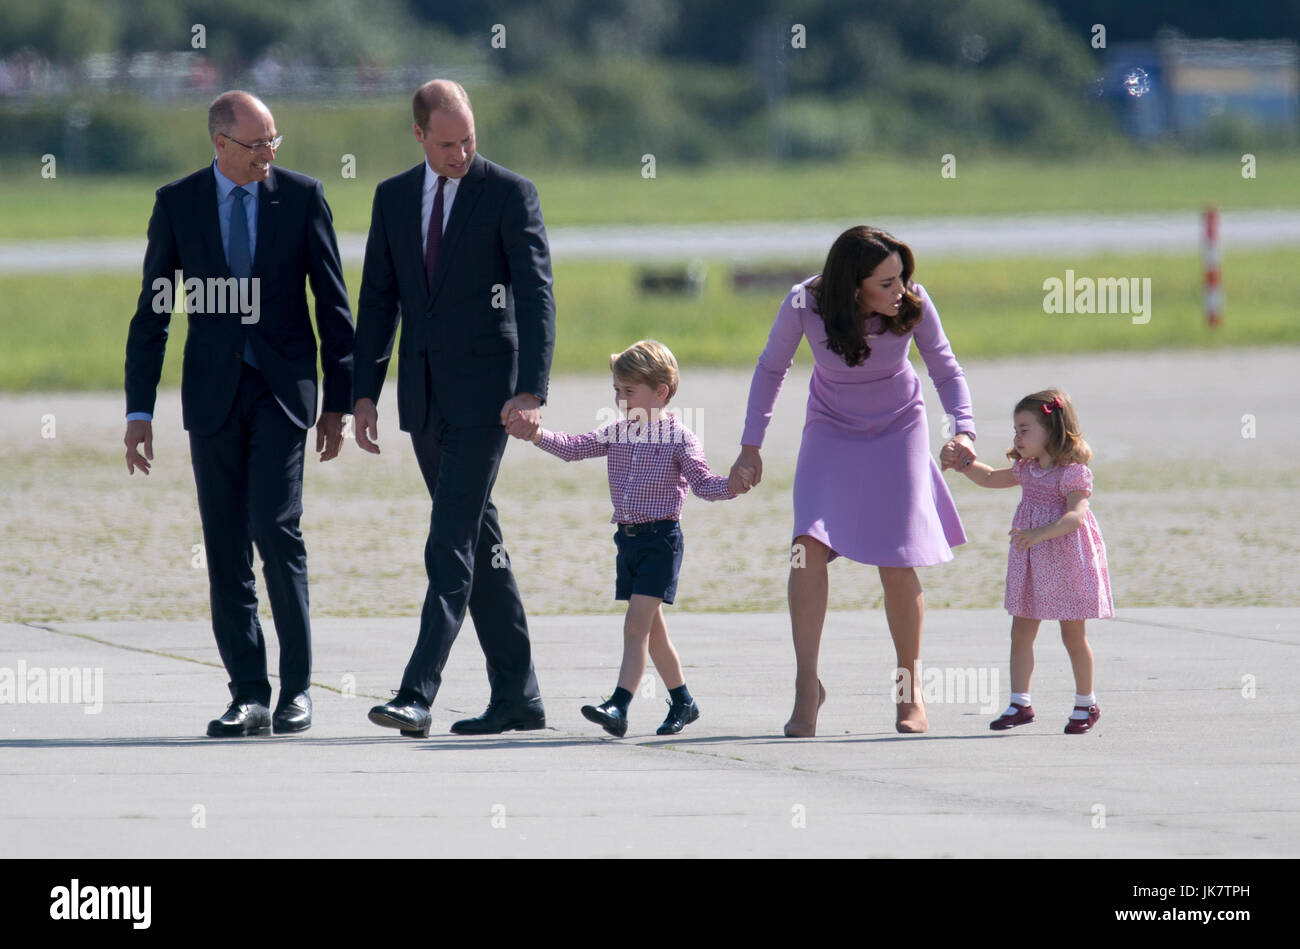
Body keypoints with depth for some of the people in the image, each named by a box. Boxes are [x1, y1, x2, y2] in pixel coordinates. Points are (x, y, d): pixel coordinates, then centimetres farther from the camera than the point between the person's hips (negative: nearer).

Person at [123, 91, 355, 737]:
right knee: (225, 545, 1)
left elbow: (333, 304, 5)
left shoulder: (301, 197, 1)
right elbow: (152, 312, 6)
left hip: (283, 388, -2)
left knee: (275, 527, -14)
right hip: (213, 392, 2)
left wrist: (338, 400, 2)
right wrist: (139, 410, 1)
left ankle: (296, 686, -3)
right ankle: (248, 696, 5)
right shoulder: (176, 203, 3)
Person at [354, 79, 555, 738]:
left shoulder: (510, 193, -4)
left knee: (452, 543, -13)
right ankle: (517, 696, 16)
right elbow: (378, 299, 13)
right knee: (478, 542, 10)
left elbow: (536, 295, -9)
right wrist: (365, 391, 6)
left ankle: (418, 694, -18)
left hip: (484, 392, -6)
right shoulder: (393, 197, 11)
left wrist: (532, 389, -19)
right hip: (424, 398, 6)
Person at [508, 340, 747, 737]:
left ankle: (619, 707, -23)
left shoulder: (678, 437, -7)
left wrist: (729, 487, -31)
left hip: (661, 537, -7)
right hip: (628, 539, 7)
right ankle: (682, 702, 29)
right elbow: (573, 448, -1)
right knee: (650, 630, 15)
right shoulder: (616, 434, 9)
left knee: (636, 626, -15)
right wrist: (537, 435, -17)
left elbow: (702, 482, -10)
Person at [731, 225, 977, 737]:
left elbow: (945, 369, -8)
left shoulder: (912, 302, -22)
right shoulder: (804, 305, -23)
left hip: (899, 432, 0)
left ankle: (910, 693, 14)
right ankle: (807, 684, -11)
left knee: (898, 565, -4)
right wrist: (751, 446, -1)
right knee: (810, 543, -21)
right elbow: (771, 368, -4)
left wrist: (963, 428, -24)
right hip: (831, 432, 0)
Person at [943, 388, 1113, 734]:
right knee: (1021, 632, 3)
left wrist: (1039, 534, -39)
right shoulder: (1026, 470, 9)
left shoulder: (1073, 472, -15)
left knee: (1073, 634, 4)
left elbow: (1076, 514, -27)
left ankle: (1085, 704, 17)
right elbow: (991, 478, 26)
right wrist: (963, 463, 12)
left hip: (1066, 560, -7)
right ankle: (1019, 703, 7)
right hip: (1030, 563, 7)